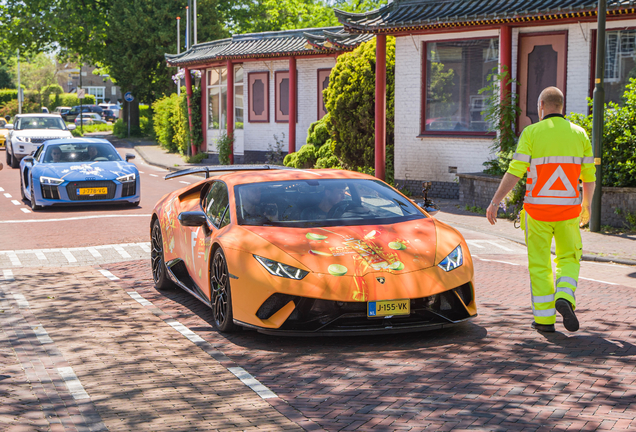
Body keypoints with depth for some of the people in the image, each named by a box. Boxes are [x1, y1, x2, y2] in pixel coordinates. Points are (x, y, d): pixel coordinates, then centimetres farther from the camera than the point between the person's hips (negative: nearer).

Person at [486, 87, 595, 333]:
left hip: (537, 209, -2)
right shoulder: (578, 134, 4)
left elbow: (515, 172, -14)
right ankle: (564, 299, -7)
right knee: (569, 259, 18)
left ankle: (545, 318, 8)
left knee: (539, 264, 10)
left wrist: (495, 202, -12)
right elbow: (589, 176, 6)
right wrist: (586, 204, 22)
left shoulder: (532, 133, -5)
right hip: (567, 208, 2)